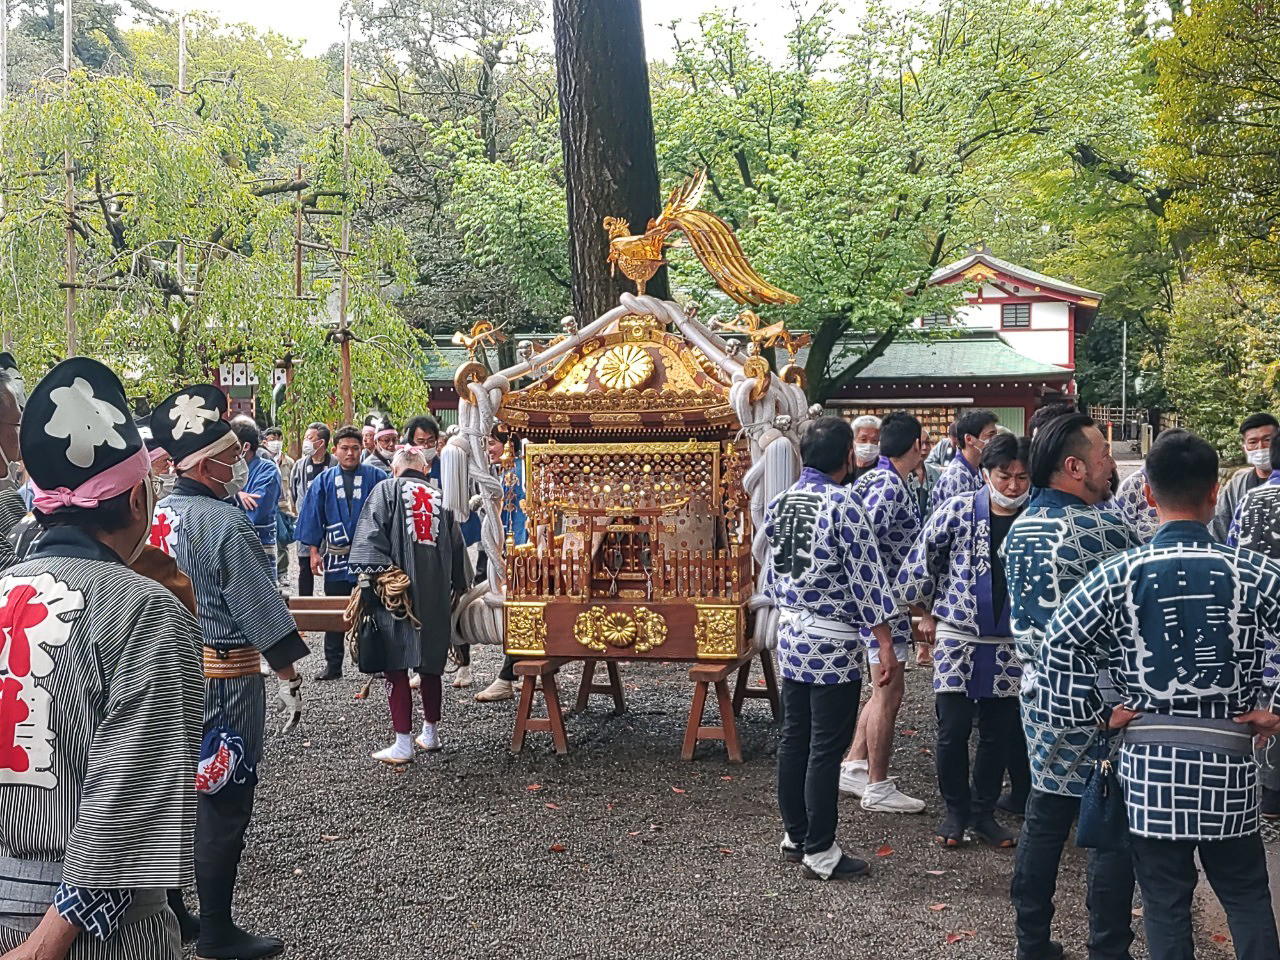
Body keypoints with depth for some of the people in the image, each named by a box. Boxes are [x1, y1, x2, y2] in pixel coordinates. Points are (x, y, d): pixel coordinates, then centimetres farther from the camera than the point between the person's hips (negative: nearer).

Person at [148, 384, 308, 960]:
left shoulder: (158, 516, 5)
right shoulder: (226, 524, -19)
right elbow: (261, 610, -18)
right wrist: (289, 679, -11)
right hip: (224, 675, -8)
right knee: (224, 799, 3)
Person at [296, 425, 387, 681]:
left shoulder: (376, 478, 0)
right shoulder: (325, 481, 6)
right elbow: (312, 516, 8)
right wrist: (314, 551, 2)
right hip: (336, 555, 2)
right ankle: (333, 664, 15)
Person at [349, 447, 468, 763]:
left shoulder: (386, 490, 3)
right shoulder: (442, 497, 13)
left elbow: (370, 536, -10)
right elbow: (457, 547, 16)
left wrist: (372, 577, -11)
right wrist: (456, 588, 24)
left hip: (394, 590, -4)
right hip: (436, 595, 4)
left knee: (396, 665, -1)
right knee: (430, 664, 16)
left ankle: (403, 744, -2)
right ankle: (431, 733, 26)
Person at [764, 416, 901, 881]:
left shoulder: (781, 502, 7)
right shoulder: (843, 503, -15)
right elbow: (867, 578, -16)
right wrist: (886, 645, -14)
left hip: (790, 634, 8)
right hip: (833, 642, -8)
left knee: (793, 738, 15)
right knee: (826, 750, 0)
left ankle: (794, 835, 26)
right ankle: (820, 853, 7)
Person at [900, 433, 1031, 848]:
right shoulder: (958, 511, -9)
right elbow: (919, 564, -1)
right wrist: (926, 613, 6)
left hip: (1009, 645, 2)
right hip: (956, 638, -2)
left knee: (998, 734, 10)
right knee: (953, 729, -1)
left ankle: (984, 813, 25)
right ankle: (955, 810, 17)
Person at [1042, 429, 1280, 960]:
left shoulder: (1119, 575, -7)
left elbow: (1061, 643, -13)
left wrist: (1097, 714, -3)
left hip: (1150, 763, 0)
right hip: (1228, 761, 1)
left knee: (1165, 901, 11)